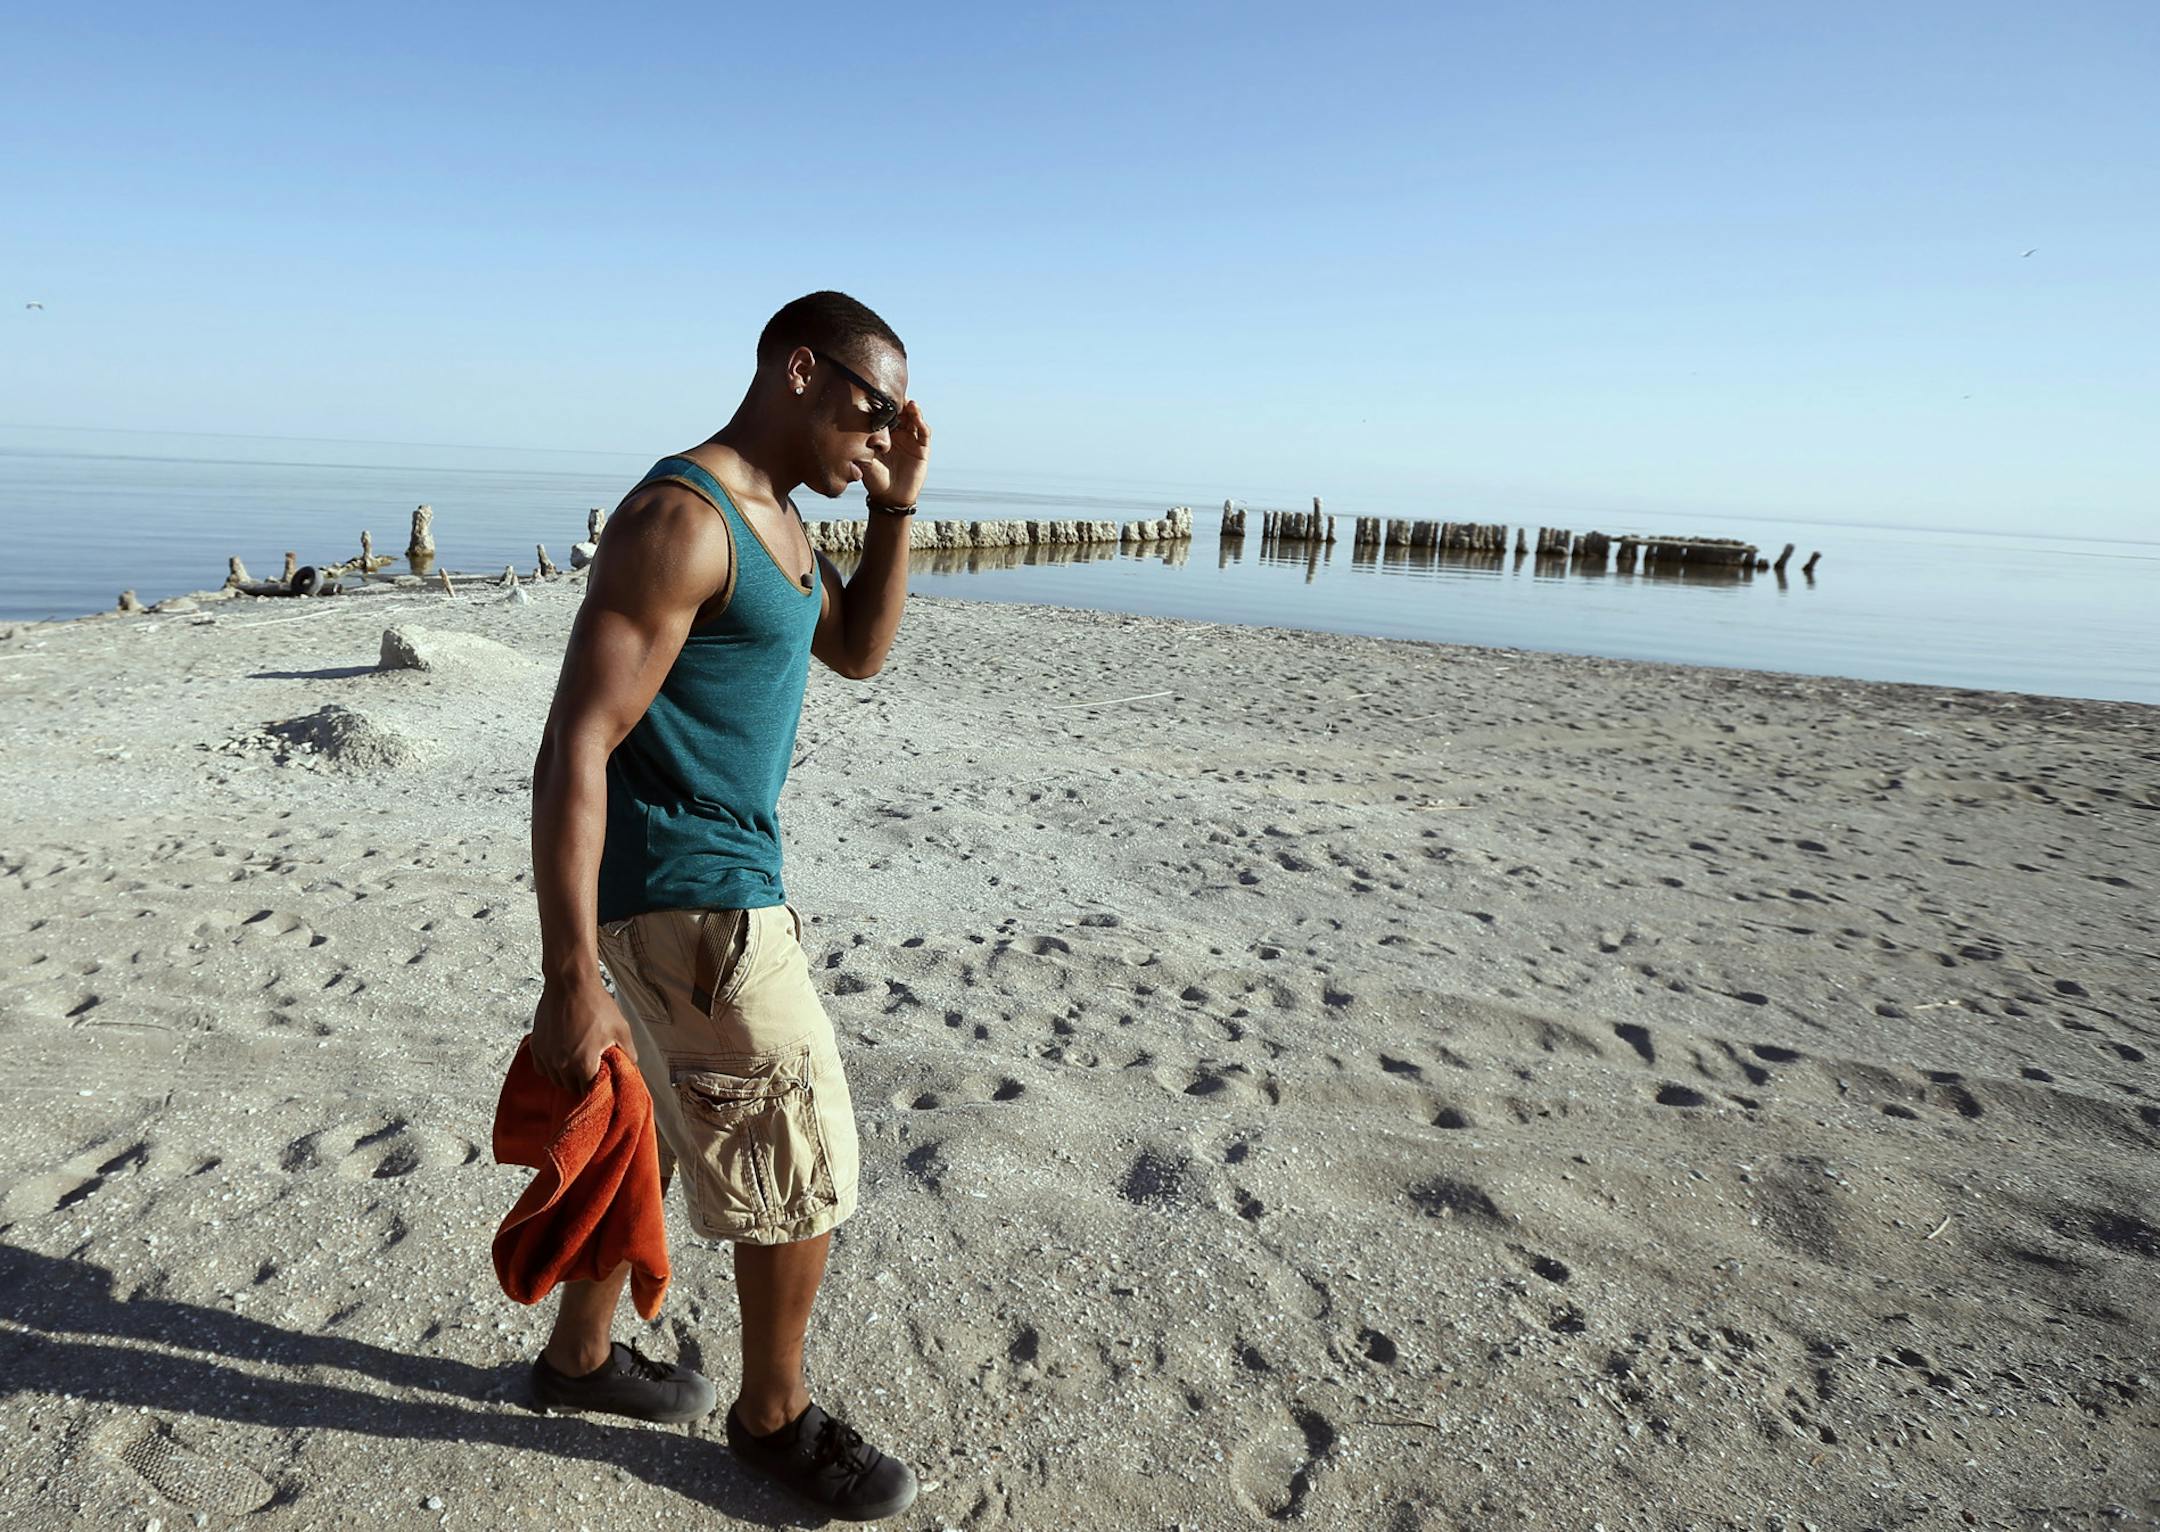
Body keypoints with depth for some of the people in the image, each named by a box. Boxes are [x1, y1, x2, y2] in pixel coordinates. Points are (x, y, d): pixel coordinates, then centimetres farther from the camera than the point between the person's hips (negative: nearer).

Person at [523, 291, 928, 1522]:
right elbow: (577, 745, -24)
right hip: (692, 902, -10)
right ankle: (777, 1416, 26)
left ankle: (583, 1356, 43)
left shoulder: (775, 519, 10)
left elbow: (858, 652, 17)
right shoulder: (680, 521, -21)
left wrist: (897, 504, 4)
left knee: (654, 1127, 23)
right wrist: (570, 980, -25)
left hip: (718, 879, 10)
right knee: (804, 1165, 3)